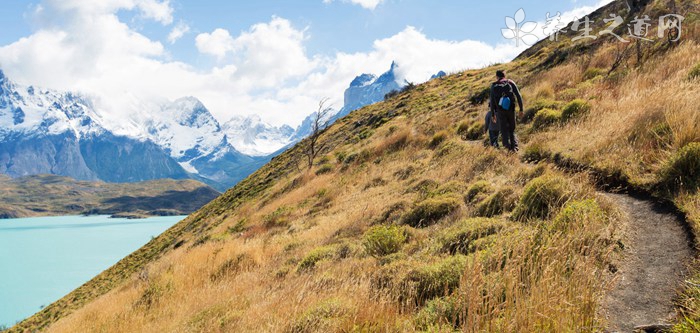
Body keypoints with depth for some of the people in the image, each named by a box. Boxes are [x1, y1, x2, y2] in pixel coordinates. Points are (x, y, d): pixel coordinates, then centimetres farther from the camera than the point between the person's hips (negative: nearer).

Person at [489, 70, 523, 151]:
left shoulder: (494, 85, 5)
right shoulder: (511, 83, 6)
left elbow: (492, 101, 2)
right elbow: (519, 96, -1)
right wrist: (521, 109, 3)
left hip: (500, 111, -1)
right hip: (511, 110, 1)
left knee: (504, 131, 6)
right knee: (512, 130, 14)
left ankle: (508, 147, -8)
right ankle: (514, 147, -2)